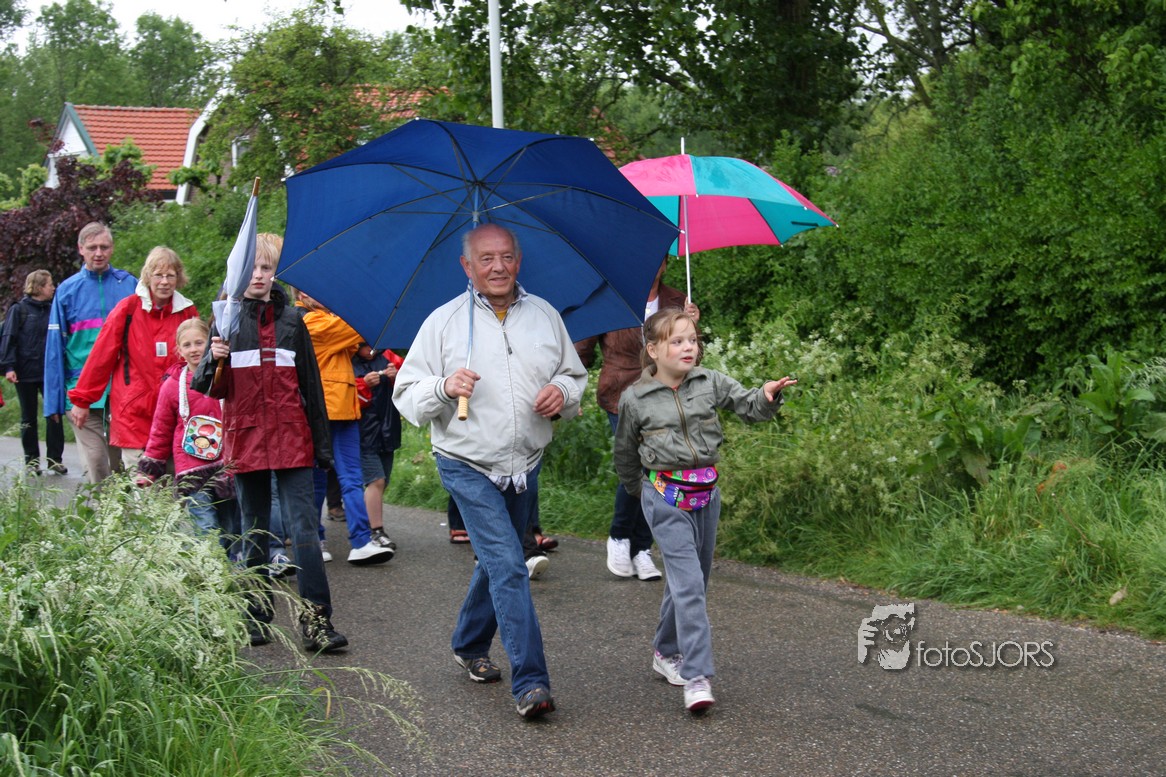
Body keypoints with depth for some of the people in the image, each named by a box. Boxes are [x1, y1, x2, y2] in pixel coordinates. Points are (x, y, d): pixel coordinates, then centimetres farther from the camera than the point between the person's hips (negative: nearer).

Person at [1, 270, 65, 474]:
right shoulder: (19, 310, -2)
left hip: (49, 373, 3)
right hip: (26, 373, -3)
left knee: (55, 415, -2)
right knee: (29, 418, 7)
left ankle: (54, 459, 7)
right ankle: (32, 461, 15)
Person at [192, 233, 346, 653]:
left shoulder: (291, 320, 9)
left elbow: (311, 385, 12)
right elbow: (204, 386, 1)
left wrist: (322, 443, 9)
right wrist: (214, 359, -21)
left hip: (291, 439, 0)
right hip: (246, 440, 0)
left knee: (303, 528, -9)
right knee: (254, 532, 8)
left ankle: (316, 621, -11)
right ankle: (256, 617, 16)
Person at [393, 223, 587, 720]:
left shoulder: (544, 315, 6)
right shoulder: (444, 321, -5)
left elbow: (575, 376, 16)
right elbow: (406, 395, -4)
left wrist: (564, 392, -7)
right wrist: (444, 388, -24)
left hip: (525, 465, 5)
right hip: (468, 467, -5)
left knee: (498, 560, 19)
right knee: (508, 566, -15)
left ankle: (469, 646, 42)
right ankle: (530, 683, -16)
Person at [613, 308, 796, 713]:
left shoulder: (710, 383, 1)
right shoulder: (635, 399, -5)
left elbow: (750, 407, -2)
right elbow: (625, 453, 9)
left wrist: (768, 396, -23)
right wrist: (639, 491, 18)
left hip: (706, 492, 5)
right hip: (665, 496, -4)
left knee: (694, 579, 14)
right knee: (688, 582, -14)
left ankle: (667, 653, 34)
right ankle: (696, 677, -15)